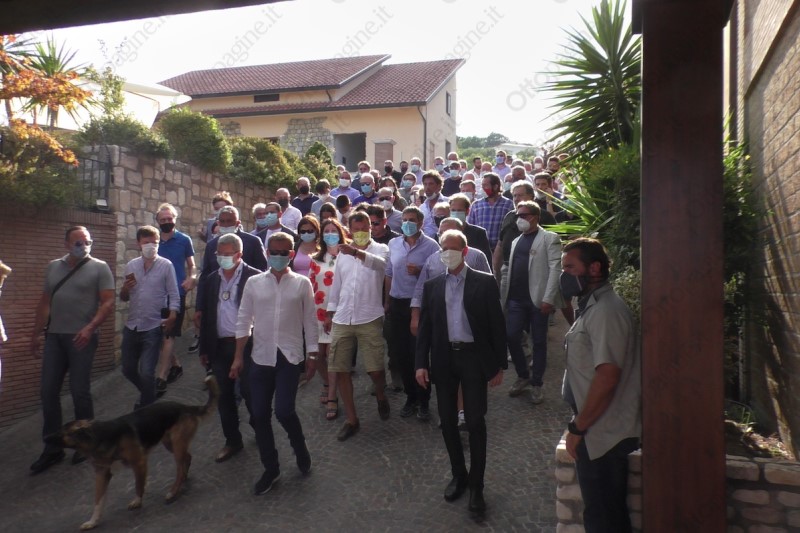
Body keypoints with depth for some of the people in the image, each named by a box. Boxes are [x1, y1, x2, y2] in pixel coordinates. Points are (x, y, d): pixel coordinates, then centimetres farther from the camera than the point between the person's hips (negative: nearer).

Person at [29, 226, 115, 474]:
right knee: (48, 391, 5)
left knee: (79, 391, 1)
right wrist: (36, 334, 16)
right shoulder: (53, 267, 13)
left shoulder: (99, 268, -3)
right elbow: (44, 303, 17)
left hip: (81, 337, -5)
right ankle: (52, 448, 17)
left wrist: (90, 328, -22)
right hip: (54, 336, 5)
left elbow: (108, 303, -10)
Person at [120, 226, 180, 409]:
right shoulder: (131, 266, 7)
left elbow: (174, 295, -6)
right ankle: (149, 395, 42)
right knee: (128, 369, 16)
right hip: (131, 327, 5)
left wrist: (172, 316, -23)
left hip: (153, 328, -5)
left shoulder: (166, 265, -5)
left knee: (146, 372, -6)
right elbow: (124, 298, 12)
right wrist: (124, 289, -11)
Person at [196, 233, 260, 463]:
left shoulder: (254, 277, -8)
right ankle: (232, 441, 25)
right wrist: (204, 348, 12)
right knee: (224, 397, 10)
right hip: (219, 347, 5)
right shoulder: (211, 280, 10)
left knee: (250, 393, 1)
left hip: (247, 345, -5)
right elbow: (206, 315, 13)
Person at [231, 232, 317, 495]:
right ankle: (270, 468, 23)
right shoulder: (254, 282, 5)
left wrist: (313, 354, 1)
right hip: (261, 356, 3)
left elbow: (310, 320, 4)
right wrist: (238, 357, 5)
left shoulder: (302, 283, 1)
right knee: (259, 414, 4)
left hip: (289, 356, -2)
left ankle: (300, 449, 21)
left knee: (283, 411, -11)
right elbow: (243, 320, 7)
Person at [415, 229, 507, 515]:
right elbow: (425, 327, 6)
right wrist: (421, 363, -1)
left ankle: (476, 484, 16)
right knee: (448, 421, 11)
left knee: (475, 422, 2)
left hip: (474, 357, -3)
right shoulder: (432, 285, 6)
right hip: (444, 359, 3)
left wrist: (500, 365, -4)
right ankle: (458, 475, 29)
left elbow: (497, 325, -2)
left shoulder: (484, 282, -3)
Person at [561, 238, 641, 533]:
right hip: (600, 431, 9)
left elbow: (607, 377, -26)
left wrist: (577, 428, -18)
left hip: (602, 433, -9)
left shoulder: (605, 311, -20)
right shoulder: (593, 307, 12)